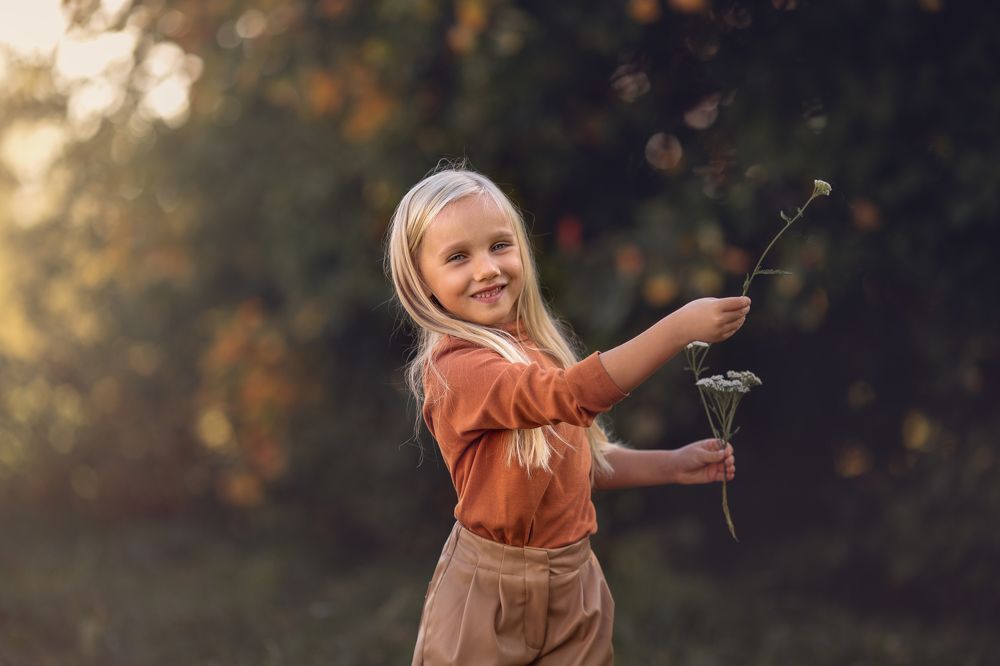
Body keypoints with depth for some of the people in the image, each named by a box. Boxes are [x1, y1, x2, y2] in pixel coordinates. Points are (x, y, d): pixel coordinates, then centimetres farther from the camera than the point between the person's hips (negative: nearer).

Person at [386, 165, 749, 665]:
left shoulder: (537, 348, 5)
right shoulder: (457, 369, -23)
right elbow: (573, 394, -37)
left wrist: (674, 465, 7)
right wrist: (680, 327, -39)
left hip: (574, 583, 7)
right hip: (494, 598, -7)